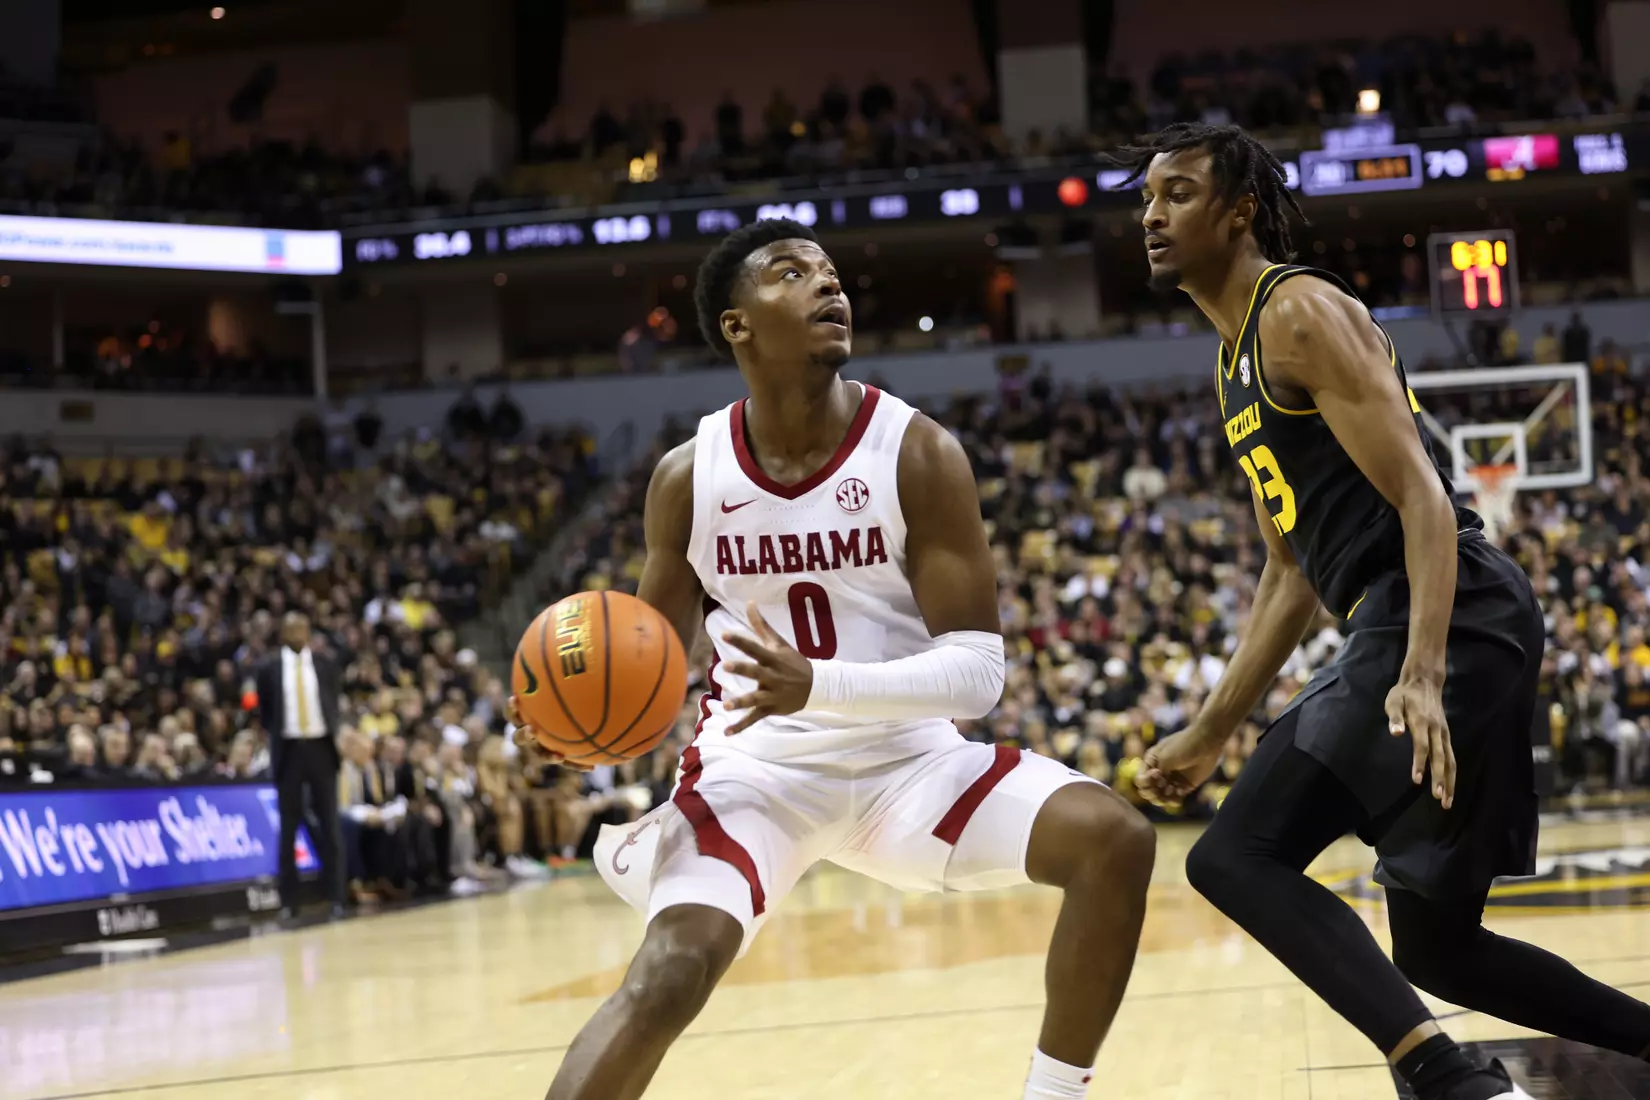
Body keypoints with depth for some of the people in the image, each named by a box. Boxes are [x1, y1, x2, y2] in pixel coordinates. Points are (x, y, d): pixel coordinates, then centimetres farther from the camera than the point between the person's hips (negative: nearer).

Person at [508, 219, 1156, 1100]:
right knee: (669, 973, -27)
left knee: (1115, 841, -20)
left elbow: (978, 670, -17)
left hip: (902, 758, 1)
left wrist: (817, 685, -33)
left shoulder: (918, 454, -13)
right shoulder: (687, 476, -8)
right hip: (754, 765, -1)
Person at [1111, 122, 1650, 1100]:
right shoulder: (1238, 365, 24)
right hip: (1396, 632, 10)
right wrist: (1209, 735, 27)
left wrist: (1422, 676, -29)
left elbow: (1422, 497, -16)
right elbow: (1293, 574, 28)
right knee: (1437, 945, 12)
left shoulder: (1300, 313, -6)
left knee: (1237, 856, -19)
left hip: (1449, 616, -10)